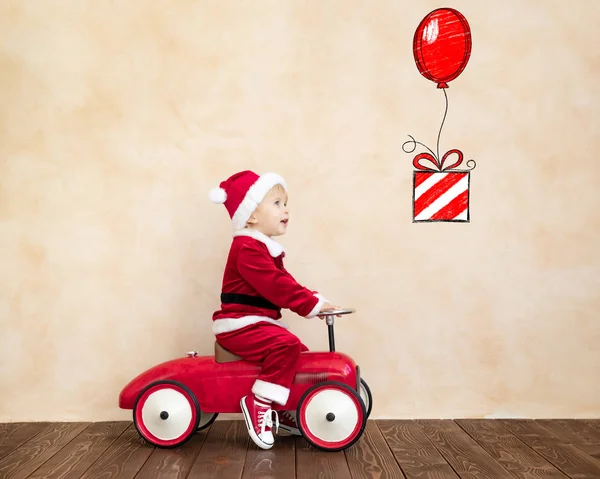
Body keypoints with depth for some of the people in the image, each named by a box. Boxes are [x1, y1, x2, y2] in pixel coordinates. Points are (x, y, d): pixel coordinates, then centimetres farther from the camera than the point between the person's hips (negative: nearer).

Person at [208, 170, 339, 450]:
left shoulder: (264, 248, 17)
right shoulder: (248, 248, -17)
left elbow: (284, 283, 14)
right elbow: (275, 286, -25)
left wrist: (315, 301, 1)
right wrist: (313, 304, -21)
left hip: (256, 324, 10)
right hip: (239, 325, -10)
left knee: (300, 353, 11)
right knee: (286, 344, -29)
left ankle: (286, 413, 21)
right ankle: (258, 403, -19)